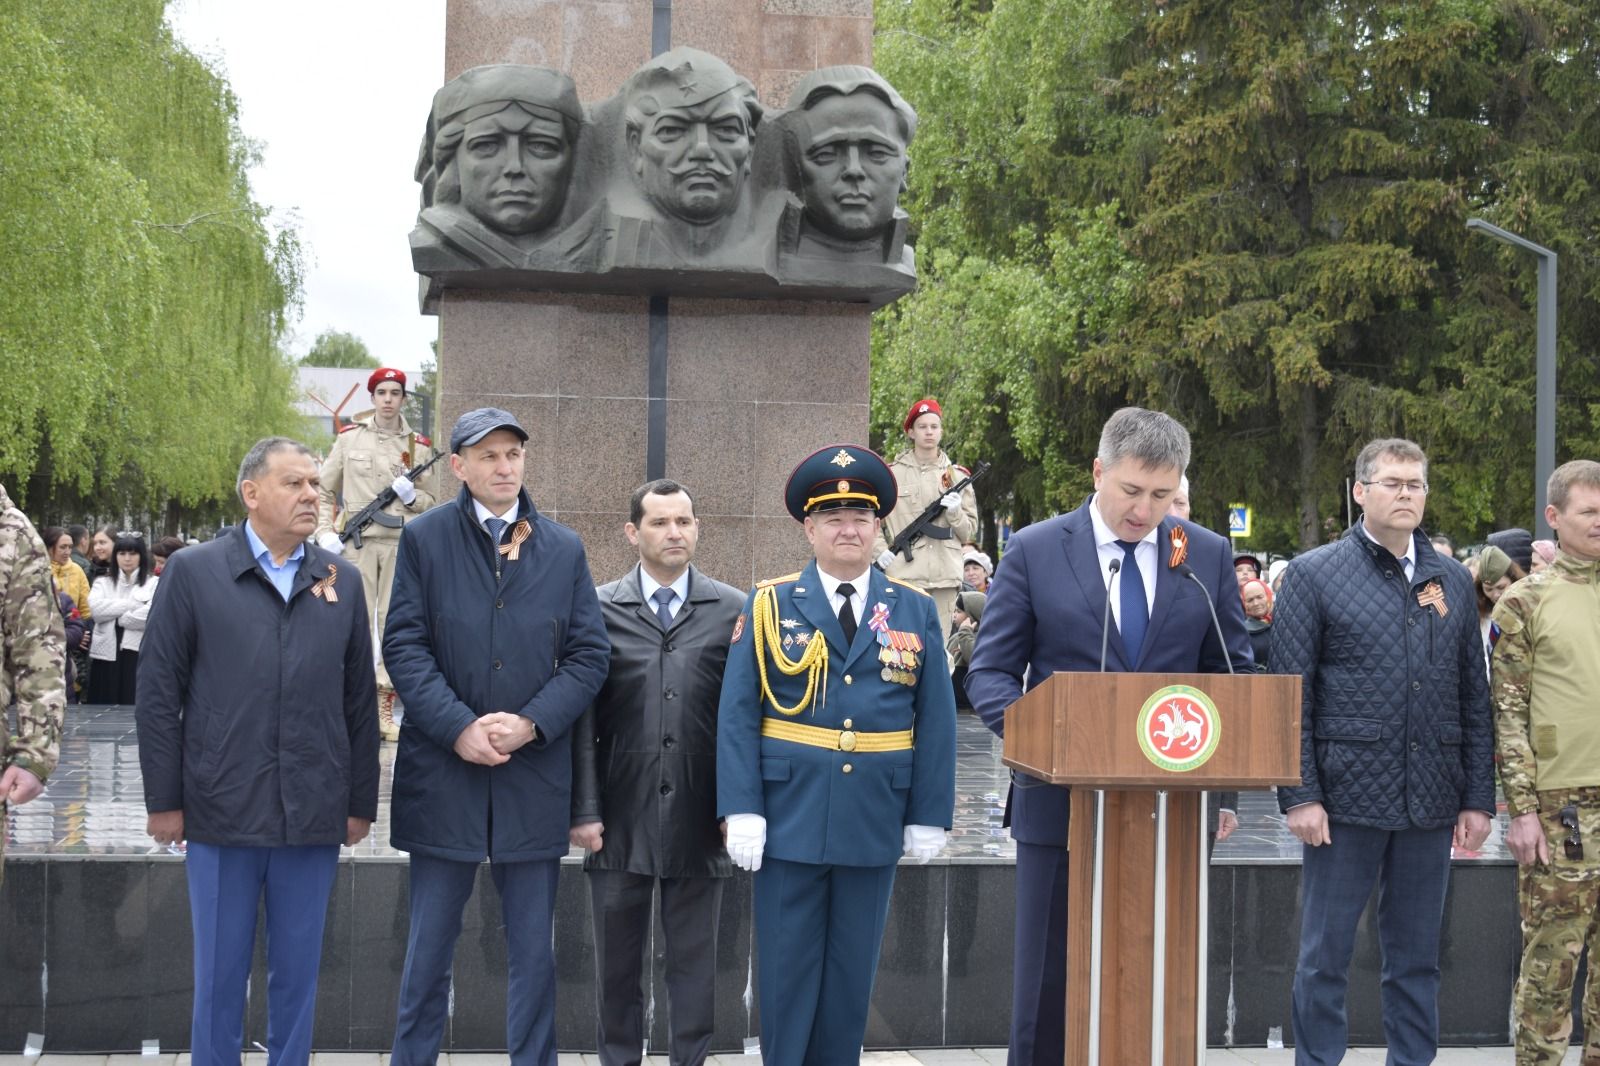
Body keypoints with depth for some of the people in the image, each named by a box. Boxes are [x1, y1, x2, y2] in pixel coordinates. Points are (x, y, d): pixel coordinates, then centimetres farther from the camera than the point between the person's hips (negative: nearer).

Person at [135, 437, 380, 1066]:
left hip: (314, 816, 2)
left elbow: (359, 700, 10)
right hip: (223, 812, -2)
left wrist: (361, 802, 8)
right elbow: (158, 693, 1)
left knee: (298, 975, 9)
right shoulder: (192, 572, 1)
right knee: (219, 974, 5)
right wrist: (164, 800, -3)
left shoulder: (342, 581, 9)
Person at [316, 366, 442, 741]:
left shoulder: (419, 446, 10)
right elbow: (324, 491, 11)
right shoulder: (349, 438, 7)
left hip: (403, 544, 1)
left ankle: (385, 711, 8)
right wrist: (325, 532, -2)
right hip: (357, 542, -1)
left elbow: (433, 502, 16)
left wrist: (412, 497, -6)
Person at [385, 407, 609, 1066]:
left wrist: (531, 723, -10)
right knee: (430, 948, 7)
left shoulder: (564, 550, 8)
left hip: (535, 773, 1)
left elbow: (589, 654, 4)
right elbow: (404, 645, -4)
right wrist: (458, 728, -15)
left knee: (533, 951, 7)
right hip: (443, 769, -1)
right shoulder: (424, 539, 2)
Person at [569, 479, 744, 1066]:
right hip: (621, 819, 0)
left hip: (700, 819, 0)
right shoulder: (599, 609, 2)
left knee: (694, 961, 8)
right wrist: (584, 809, -4)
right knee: (617, 959, 10)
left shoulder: (733, 610, 2)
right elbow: (582, 716, 1)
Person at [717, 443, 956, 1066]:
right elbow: (737, 716, -3)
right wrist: (742, 811, -12)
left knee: (853, 969, 10)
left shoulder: (916, 612, 6)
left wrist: (929, 818, 0)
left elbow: (936, 723, 5)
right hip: (789, 819, -2)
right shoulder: (769, 607, 1)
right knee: (787, 967, 4)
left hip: (874, 822, 2)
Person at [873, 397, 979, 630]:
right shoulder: (892, 473, 6)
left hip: (944, 576, 2)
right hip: (903, 574, -2)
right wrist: (880, 550, -5)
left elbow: (970, 530, 14)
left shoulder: (957, 476, 13)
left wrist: (954, 512, -6)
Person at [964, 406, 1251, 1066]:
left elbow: (1233, 673, 10)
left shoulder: (1209, 556, 6)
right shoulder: (1033, 552, 0)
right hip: (1061, 803, -2)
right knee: (1049, 983, 5)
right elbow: (991, 672, 1)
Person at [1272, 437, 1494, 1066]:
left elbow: (1474, 698, 12)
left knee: (1417, 959, 11)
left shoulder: (1452, 582, 11)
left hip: (1431, 802, 4)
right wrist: (1299, 795, -11)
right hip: (1347, 796, -4)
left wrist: (1479, 797, 7)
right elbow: (1289, 695, -4)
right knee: (1325, 955, 3)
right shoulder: (1314, 574, -1)